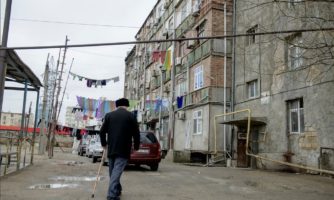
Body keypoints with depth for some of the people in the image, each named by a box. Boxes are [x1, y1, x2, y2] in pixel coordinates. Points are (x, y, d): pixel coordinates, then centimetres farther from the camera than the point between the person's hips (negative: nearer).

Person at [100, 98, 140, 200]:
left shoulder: (109, 115, 7)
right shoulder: (131, 116, -1)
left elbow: (102, 131, 8)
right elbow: (136, 133, -1)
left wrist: (104, 144, 22)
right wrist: (136, 147, 11)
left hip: (111, 148, 3)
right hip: (123, 149, -3)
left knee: (112, 171, 17)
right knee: (117, 171, -7)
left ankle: (117, 190, 31)